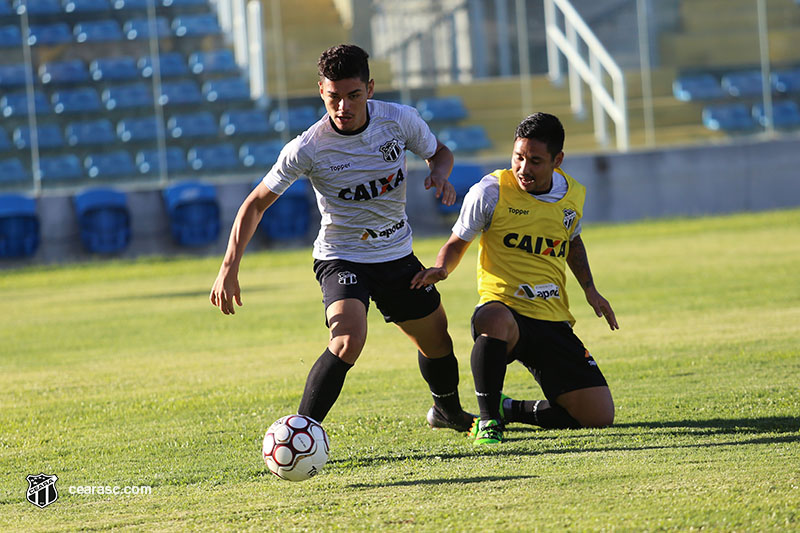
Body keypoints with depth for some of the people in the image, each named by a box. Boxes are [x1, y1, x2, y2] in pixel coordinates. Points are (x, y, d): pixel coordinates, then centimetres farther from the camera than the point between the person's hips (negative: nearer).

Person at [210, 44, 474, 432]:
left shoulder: (400, 120, -14)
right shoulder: (307, 148, -22)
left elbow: (438, 152, 7)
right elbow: (256, 203, -13)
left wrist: (439, 174, -18)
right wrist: (229, 270, -20)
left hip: (398, 255, 5)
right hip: (341, 258, -5)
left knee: (437, 341, 19)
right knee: (348, 341, -30)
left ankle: (448, 411, 50)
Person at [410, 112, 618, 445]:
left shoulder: (573, 195, 7)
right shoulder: (491, 191, -7)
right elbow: (458, 242, 5)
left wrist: (589, 289, 15)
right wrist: (441, 269, -16)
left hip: (553, 322, 5)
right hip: (503, 308, -5)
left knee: (600, 417, -7)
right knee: (496, 320, -45)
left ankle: (509, 409, 18)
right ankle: (487, 419, -23)